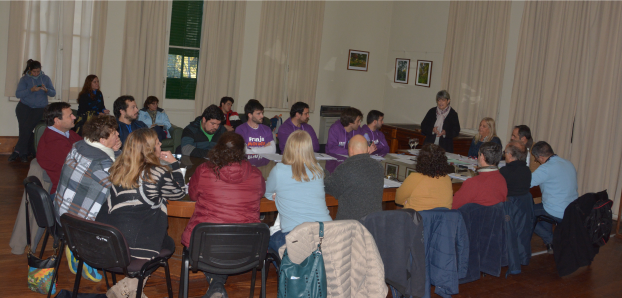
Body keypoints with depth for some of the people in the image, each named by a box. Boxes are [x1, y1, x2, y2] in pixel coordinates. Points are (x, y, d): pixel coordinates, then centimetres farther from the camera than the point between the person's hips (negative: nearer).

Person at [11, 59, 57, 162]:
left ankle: (17, 151, -8)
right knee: (24, 127, -16)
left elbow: (53, 93, 4)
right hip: (24, 107, 0)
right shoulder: (24, 79, 3)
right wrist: (31, 90, -22)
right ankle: (24, 153, -6)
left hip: (39, 108, 0)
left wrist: (46, 89, -17)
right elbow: (18, 94, -8)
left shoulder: (45, 78, 7)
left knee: (27, 127, -18)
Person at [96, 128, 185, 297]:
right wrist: (174, 164, 14)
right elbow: (180, 192, 7)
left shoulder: (118, 168, 5)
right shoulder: (159, 173, -11)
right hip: (137, 245, -6)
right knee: (169, 244, 24)